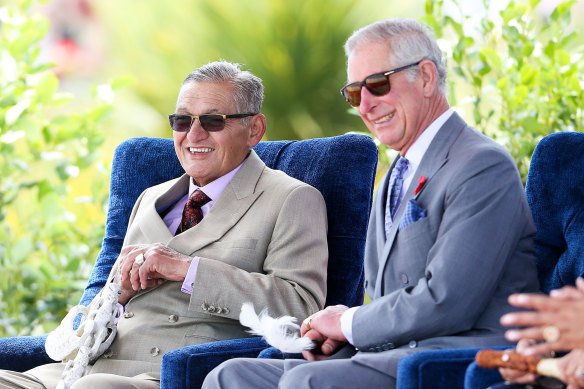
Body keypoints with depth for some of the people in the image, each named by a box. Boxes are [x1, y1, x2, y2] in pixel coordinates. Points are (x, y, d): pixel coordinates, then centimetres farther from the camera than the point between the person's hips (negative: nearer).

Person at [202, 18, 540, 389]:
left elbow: (445, 303, -18)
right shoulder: (395, 181, 24)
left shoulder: (483, 167, -9)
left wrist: (349, 323, -6)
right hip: (393, 357, 9)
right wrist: (334, 330, 4)